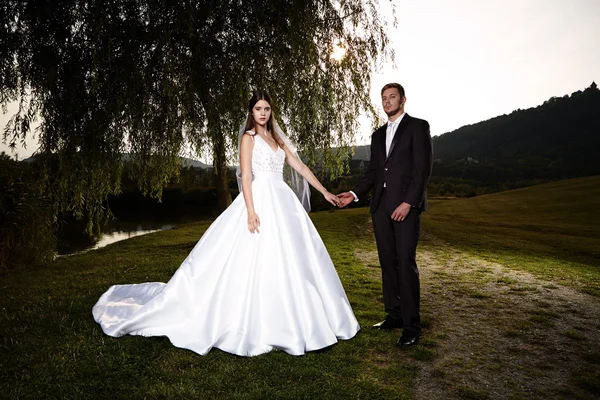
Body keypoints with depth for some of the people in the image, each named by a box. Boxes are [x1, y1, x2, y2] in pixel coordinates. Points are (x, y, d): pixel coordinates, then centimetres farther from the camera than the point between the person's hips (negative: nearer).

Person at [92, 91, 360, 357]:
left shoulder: (276, 138, 18)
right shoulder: (249, 137, 0)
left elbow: (300, 167, 18)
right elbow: (246, 176, -10)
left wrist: (325, 192, 15)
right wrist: (251, 211, -21)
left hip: (283, 204, 7)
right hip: (261, 203, -7)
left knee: (288, 262, 9)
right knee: (257, 264, -6)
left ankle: (284, 322, 22)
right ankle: (255, 326, 5)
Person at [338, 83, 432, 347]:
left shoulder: (418, 126, 1)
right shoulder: (378, 135, 21)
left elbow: (423, 167, -8)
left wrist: (408, 202, -17)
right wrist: (355, 193, 3)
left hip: (406, 205, -6)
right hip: (381, 206, 6)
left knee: (405, 262, -8)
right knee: (388, 262, 8)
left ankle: (411, 325, 0)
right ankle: (394, 315, 18)